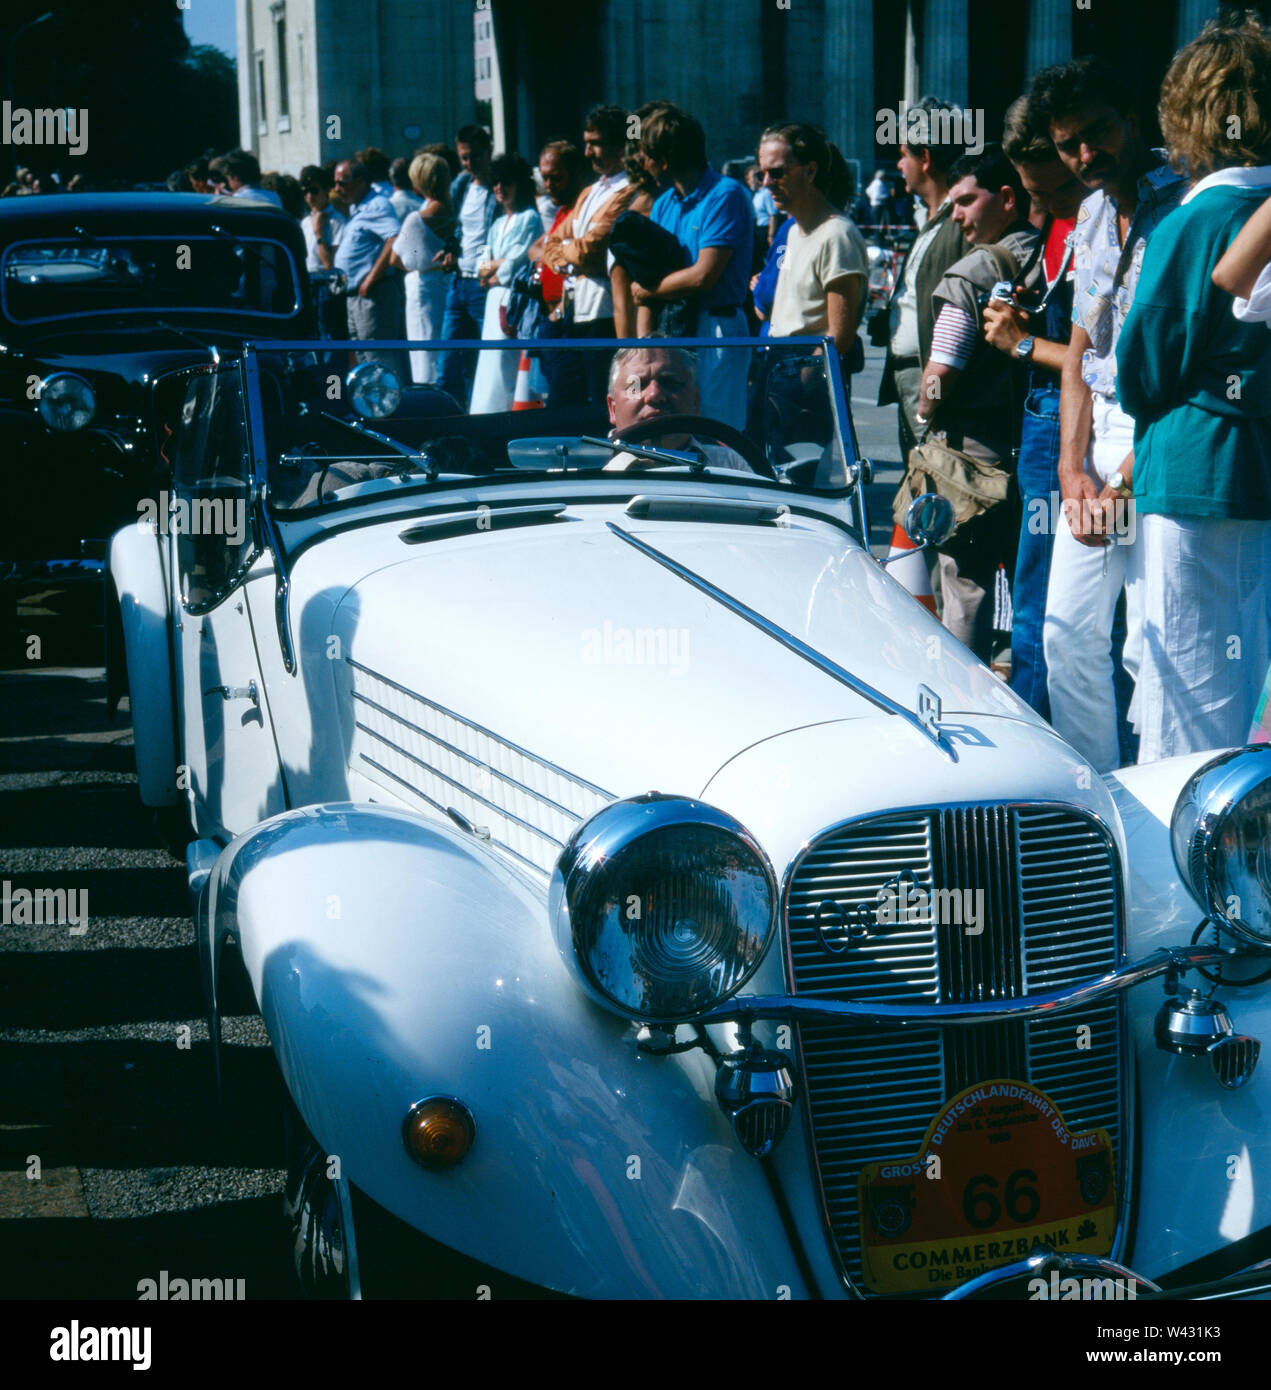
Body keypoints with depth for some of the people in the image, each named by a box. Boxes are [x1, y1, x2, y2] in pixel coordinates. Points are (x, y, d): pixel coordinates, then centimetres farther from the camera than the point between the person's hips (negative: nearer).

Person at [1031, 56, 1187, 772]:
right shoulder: (1092, 215, 13)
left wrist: (1124, 478, -13)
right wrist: (1074, 468, 3)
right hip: (1098, 432, 8)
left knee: (1149, 650, -6)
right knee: (1068, 631, 11)